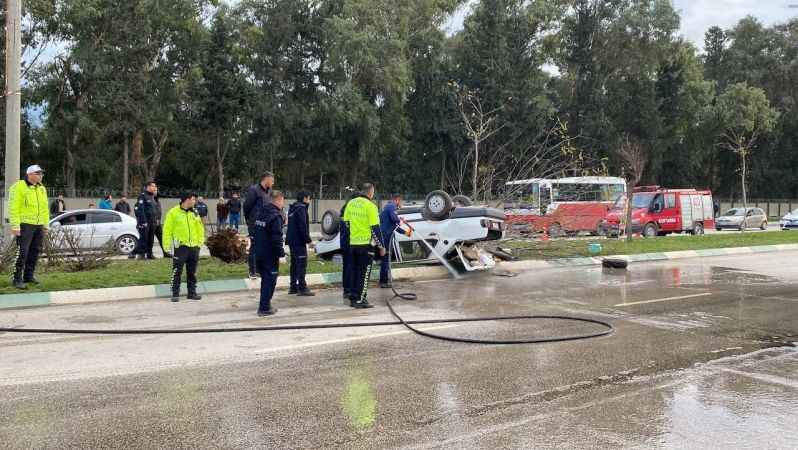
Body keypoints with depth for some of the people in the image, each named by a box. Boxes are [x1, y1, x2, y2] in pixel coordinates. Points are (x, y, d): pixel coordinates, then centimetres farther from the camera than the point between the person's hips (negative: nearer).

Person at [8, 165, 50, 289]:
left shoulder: (42, 189, 16)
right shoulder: (19, 187, -6)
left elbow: (45, 209, 21)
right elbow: (13, 208, -12)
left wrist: (46, 224, 16)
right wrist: (15, 226, -17)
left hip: (39, 226, 7)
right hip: (24, 225, -7)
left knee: (35, 251, 8)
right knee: (22, 251, -10)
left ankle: (29, 276, 19)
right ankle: (17, 279, -5)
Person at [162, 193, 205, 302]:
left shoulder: (195, 213, 10)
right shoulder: (173, 212, -5)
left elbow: (200, 228, 17)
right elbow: (167, 230, -5)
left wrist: (200, 241, 9)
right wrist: (167, 244, -9)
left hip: (194, 247, 5)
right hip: (180, 246, -5)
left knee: (192, 272, 11)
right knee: (177, 272, -4)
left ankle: (192, 292, 19)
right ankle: (175, 294, 2)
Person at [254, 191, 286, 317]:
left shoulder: (261, 213, 11)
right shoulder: (276, 216, -18)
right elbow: (277, 239, -22)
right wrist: (281, 254, -18)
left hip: (259, 253, 9)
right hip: (270, 255, -9)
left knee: (265, 279, 19)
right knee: (270, 280, -1)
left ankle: (264, 304, 27)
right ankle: (264, 308, 1)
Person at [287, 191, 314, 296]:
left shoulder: (293, 208, 16)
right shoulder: (301, 208, -13)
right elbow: (302, 226, -21)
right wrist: (308, 240, -16)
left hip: (292, 240, 10)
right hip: (299, 241, -10)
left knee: (294, 263, 14)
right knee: (302, 264, -9)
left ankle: (293, 287, 18)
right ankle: (302, 288, -11)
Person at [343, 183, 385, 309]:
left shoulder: (351, 203, 6)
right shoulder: (370, 206, -13)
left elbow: (346, 221, 13)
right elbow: (375, 229, -13)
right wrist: (381, 246, -6)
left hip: (353, 243, 6)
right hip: (366, 244, -6)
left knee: (355, 271, 15)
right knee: (364, 273, 0)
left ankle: (353, 298, 20)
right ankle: (360, 300, 0)